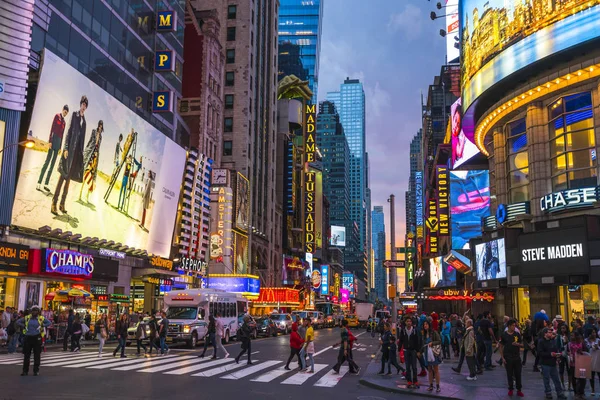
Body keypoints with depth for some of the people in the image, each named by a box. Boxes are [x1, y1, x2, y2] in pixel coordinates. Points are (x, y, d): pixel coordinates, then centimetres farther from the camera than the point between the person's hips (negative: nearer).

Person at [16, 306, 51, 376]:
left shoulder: (41, 318, 2)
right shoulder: (26, 318, 6)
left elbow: (49, 323, 5)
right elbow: (18, 322, 13)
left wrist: (42, 325, -6)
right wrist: (23, 326, 0)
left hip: (37, 338, -2)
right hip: (28, 337, 2)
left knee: (37, 355, 2)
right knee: (26, 355, 7)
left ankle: (36, 370, 10)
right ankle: (25, 370, 16)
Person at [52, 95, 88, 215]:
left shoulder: (84, 120, 14)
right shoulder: (74, 115, 1)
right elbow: (69, 132, -5)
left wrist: (81, 153, 14)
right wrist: (66, 148, -13)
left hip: (77, 151, 5)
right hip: (70, 149, -5)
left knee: (68, 177, 8)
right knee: (63, 175, -9)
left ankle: (62, 203, 13)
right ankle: (54, 203, -9)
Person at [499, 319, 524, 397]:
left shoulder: (517, 334, 2)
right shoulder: (504, 335, -4)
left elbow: (522, 344, 8)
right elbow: (501, 347, 0)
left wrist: (518, 344, -15)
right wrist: (502, 358, -5)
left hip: (517, 357, 2)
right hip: (508, 358, -2)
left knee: (518, 374, 4)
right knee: (509, 374, 6)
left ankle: (519, 390, 13)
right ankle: (510, 389, 20)